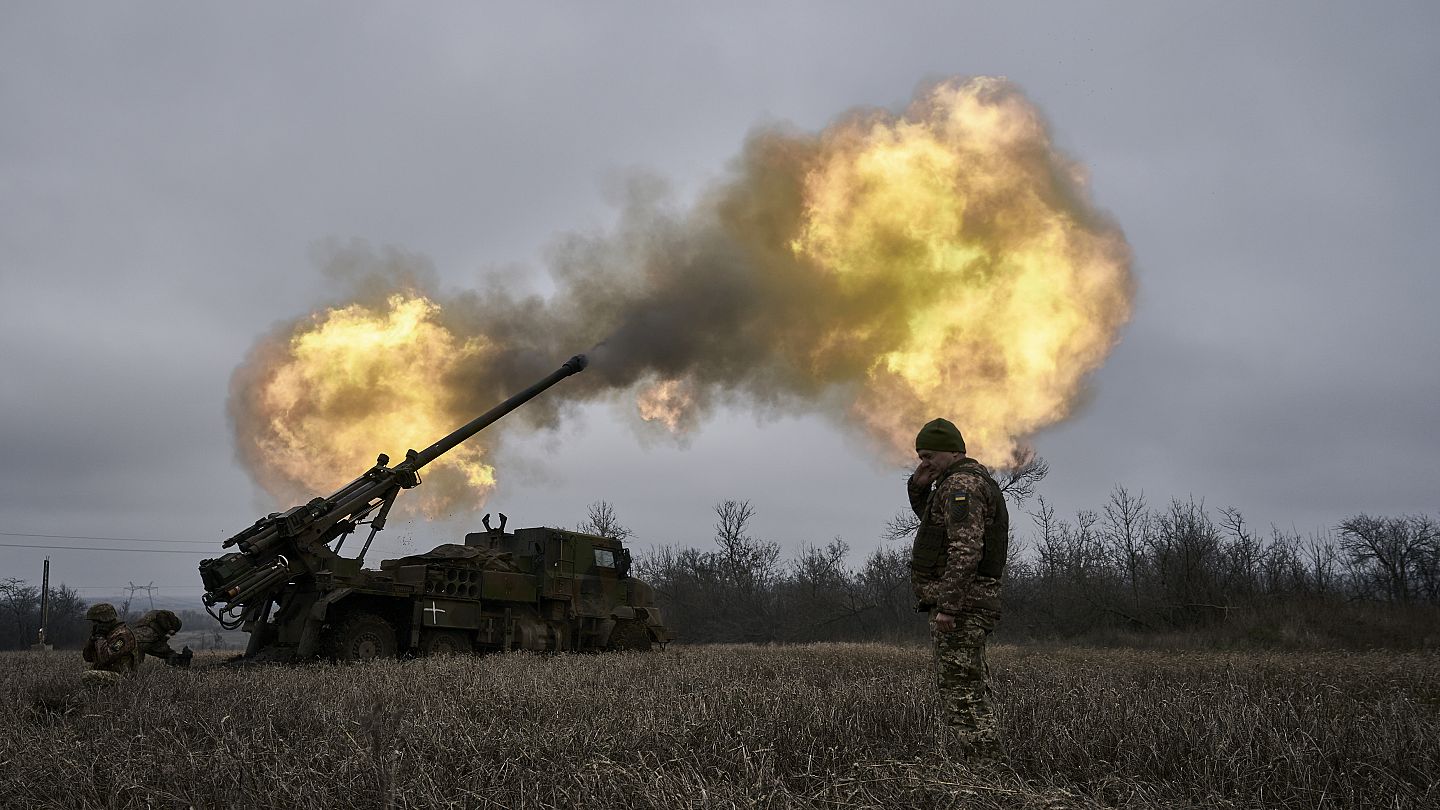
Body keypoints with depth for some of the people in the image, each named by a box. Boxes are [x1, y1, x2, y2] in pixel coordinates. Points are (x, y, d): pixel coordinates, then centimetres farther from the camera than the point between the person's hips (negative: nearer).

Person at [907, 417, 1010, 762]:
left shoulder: (961, 484, -13)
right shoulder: (970, 481, 20)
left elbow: (966, 549, -24)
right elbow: (929, 517, 35)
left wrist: (948, 606, -27)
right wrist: (919, 486, 16)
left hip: (958, 603, -11)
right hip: (970, 603, 11)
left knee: (963, 694, -10)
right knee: (971, 693, 14)